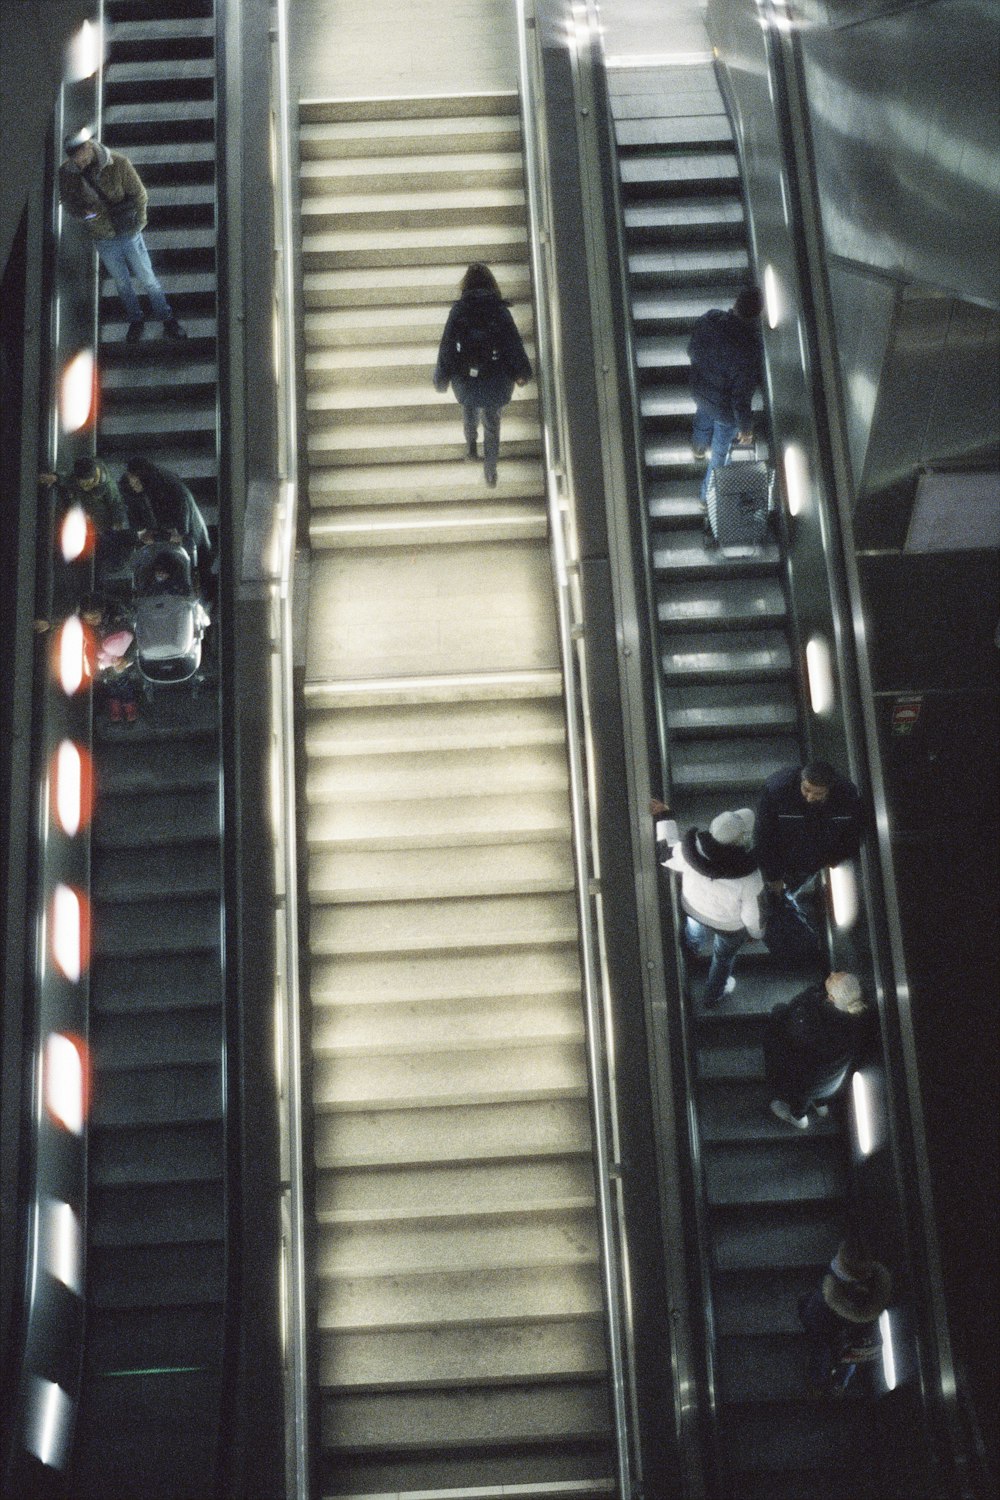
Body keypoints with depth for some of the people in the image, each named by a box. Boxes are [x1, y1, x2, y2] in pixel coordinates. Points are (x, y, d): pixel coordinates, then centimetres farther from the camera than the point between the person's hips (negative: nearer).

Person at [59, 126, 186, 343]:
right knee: (122, 283, 19)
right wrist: (82, 213, -23)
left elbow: (139, 194, -10)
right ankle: (135, 321, 39)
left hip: (128, 234, -2)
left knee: (147, 279, 8)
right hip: (104, 241, 2)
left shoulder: (118, 163, -19)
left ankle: (167, 319, 26)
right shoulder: (66, 173, -13)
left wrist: (137, 223, -16)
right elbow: (67, 203, -1)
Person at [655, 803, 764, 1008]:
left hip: (695, 910, 2)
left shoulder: (690, 851, -36)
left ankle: (693, 945, 75)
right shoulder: (748, 879, -42)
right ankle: (712, 996, 59)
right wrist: (756, 933, -1)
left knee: (695, 937, 39)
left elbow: (666, 854, -12)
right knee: (724, 958, 31)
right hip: (730, 926, -2)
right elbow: (752, 917, -25)